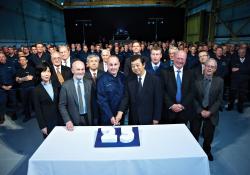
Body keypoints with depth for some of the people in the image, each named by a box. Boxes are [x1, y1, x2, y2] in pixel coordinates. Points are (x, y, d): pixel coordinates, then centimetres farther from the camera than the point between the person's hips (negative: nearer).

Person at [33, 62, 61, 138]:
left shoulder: (55, 87, 5)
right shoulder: (37, 90, -6)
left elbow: (59, 104, 8)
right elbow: (37, 110, -6)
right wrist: (42, 126, -8)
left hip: (58, 120, 3)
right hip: (46, 122, -3)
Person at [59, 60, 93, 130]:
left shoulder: (90, 83, -1)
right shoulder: (66, 85, -6)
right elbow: (62, 105, -4)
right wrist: (67, 121, -14)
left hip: (88, 120, 2)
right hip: (74, 121, -1)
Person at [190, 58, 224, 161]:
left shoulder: (219, 81, -4)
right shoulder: (197, 79, -9)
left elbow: (219, 100, -3)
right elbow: (193, 98, -6)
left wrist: (210, 111, -12)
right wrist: (200, 111, -12)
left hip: (211, 113, 1)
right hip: (197, 111, -1)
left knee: (208, 135, 14)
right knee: (194, 134, 10)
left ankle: (207, 151, 41)